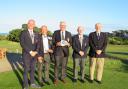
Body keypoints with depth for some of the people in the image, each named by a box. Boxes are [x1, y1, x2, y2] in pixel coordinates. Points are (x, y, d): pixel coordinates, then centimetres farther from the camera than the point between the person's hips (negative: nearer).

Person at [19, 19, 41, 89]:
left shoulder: (36, 34, 10)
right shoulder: (23, 33, -5)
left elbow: (37, 44, 4)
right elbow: (22, 44, -14)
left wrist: (35, 52, -13)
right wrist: (30, 52, -17)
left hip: (34, 54, 5)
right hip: (26, 54, -5)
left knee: (32, 69, 12)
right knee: (26, 70, -1)